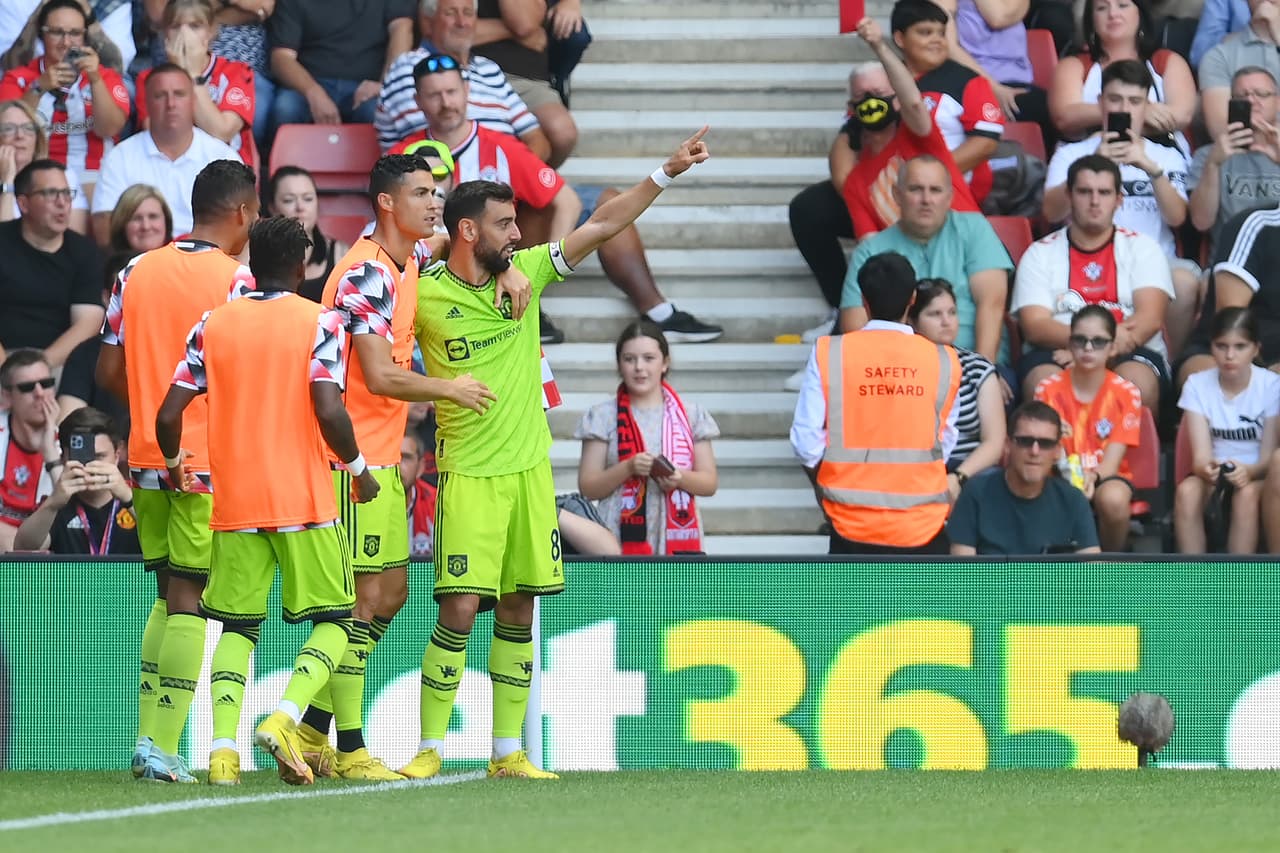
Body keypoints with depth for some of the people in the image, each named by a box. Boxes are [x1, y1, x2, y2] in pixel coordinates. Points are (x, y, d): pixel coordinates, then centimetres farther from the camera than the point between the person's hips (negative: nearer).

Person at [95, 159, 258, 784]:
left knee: (167, 597, 16)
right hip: (209, 461, -5)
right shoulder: (235, 281, -10)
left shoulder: (135, 273, 7)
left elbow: (108, 372, 8)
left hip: (147, 454, 6)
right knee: (189, 602, -2)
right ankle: (163, 748, -6)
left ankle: (148, 739, 11)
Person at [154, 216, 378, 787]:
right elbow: (329, 412, -15)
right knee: (333, 622, 7)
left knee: (237, 627, 11)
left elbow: (168, 416, 2)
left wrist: (173, 464, 22)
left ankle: (222, 746, -7)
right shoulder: (320, 323, -4)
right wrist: (358, 467, 2)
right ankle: (283, 719, -17)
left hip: (233, 504, 3)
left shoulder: (213, 325, 5)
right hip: (305, 501, -3)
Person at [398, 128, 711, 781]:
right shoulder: (423, 297, -8)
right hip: (468, 474, -5)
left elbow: (604, 223, 5)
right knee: (460, 610, -11)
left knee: (519, 611, 5)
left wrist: (669, 171, -1)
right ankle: (429, 750, -3)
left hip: (529, 467, 5)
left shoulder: (525, 272, 5)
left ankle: (508, 751, 11)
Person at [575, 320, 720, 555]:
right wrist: (628, 468, -10)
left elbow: (710, 483, 13)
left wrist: (680, 478, -8)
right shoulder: (604, 416, 9)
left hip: (679, 539, 1)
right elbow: (588, 487, 5)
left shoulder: (691, 416, 14)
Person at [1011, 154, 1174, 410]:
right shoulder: (1040, 254, 14)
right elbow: (1034, 327, 0)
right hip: (1057, 353, 0)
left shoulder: (1142, 248, 15)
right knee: (1043, 382, -35)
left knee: (1137, 380, -36)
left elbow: (1151, 318, -1)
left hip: (1131, 354, 0)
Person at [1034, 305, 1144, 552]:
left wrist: (1092, 476, -32)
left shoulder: (1125, 393, -3)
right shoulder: (1049, 390, -1)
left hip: (1105, 478, 0)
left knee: (1113, 499, -38)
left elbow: (1112, 460, -8)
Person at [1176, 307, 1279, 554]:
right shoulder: (1197, 385, -2)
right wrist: (1206, 468, -35)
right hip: (1214, 477, 2)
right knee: (1187, 491, -31)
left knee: (1247, 494, -36)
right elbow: (1201, 454, -10)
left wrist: (1248, 471, -33)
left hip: (1257, 477, -2)